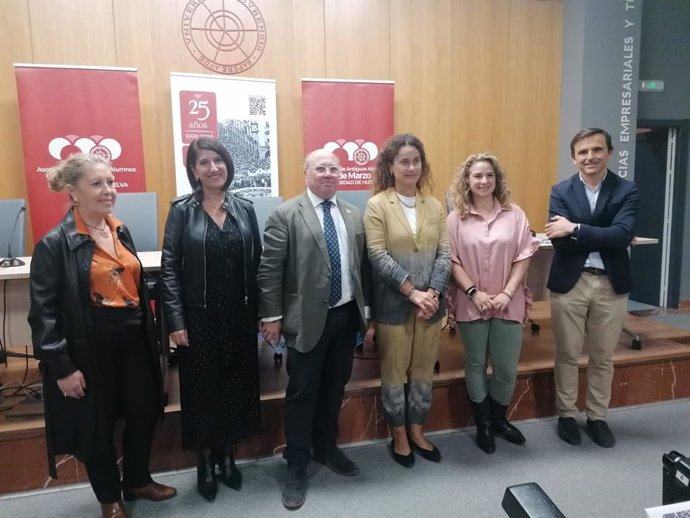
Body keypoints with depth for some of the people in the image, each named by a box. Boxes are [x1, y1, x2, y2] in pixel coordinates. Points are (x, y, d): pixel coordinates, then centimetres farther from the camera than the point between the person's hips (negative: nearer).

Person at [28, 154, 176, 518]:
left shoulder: (121, 232, 6)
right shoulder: (55, 244, -13)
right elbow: (44, 313, -13)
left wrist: (152, 335, 11)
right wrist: (62, 368, -14)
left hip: (134, 341, 6)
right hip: (91, 349, -5)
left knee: (145, 413, 15)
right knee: (98, 425, 12)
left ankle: (137, 480, 41)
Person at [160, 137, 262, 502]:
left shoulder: (244, 209, 3)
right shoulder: (182, 210, -5)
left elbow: (257, 263, 5)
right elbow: (169, 268, -7)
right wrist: (176, 321, -12)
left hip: (239, 316, 3)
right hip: (200, 317, -3)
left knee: (236, 385, 13)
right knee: (202, 388, 10)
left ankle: (227, 455, 33)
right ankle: (205, 462, 29)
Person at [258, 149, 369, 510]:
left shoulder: (353, 215, 9)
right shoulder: (285, 215, -7)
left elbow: (362, 264, 11)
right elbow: (269, 270, -9)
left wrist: (366, 309, 11)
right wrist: (272, 316, -11)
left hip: (347, 315, 5)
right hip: (307, 318, -5)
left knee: (334, 388, 18)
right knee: (302, 393, 6)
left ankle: (326, 448, 39)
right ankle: (297, 466, 23)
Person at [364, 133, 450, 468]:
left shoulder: (435, 206, 6)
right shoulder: (377, 205, -6)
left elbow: (444, 254, 3)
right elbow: (378, 256, -13)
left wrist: (433, 292, -11)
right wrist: (413, 292, -17)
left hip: (430, 303, 4)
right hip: (393, 304, -4)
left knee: (424, 371, 15)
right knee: (394, 372, 9)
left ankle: (417, 431, 33)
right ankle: (398, 436, 28)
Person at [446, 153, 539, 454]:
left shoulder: (514, 214, 1)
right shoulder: (456, 218, -3)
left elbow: (523, 256, -1)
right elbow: (452, 260, -5)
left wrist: (507, 293, -10)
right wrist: (474, 293, -13)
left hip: (508, 303, 1)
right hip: (472, 304, -1)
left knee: (507, 368, 8)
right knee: (476, 365, 11)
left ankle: (499, 418, 33)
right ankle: (482, 424, 28)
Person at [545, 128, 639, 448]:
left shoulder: (627, 191, 0)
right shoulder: (560, 191, 0)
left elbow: (623, 236, -17)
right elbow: (559, 240, -13)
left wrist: (576, 229, -21)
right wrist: (603, 238, -14)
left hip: (612, 284, 1)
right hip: (569, 282, 0)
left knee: (603, 357, 13)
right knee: (567, 355, 10)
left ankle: (597, 417, 31)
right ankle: (566, 415, 27)